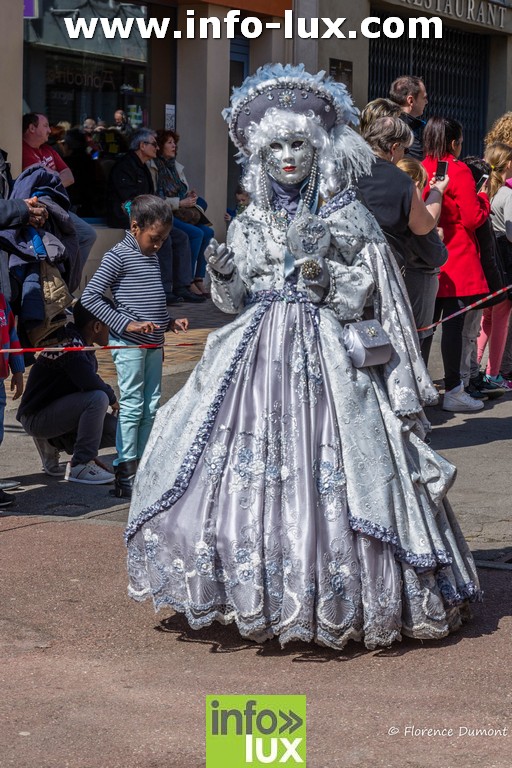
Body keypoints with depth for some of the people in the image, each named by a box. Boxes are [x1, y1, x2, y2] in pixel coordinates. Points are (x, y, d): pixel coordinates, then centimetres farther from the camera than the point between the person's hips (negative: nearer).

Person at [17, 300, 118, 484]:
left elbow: (90, 381, 16)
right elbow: (89, 383, -32)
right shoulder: (68, 344, -22)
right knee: (98, 398, -30)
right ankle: (80, 466, -20)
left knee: (116, 431, -2)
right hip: (36, 417, -10)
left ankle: (52, 444, 10)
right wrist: (112, 398, -14)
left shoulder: (82, 345, 8)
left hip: (57, 411, 10)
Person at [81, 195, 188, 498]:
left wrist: (170, 322, 7)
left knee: (152, 407, 9)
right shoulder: (119, 256, -10)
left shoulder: (153, 257, 14)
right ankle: (125, 472, 1)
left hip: (153, 343, 8)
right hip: (129, 344, -8)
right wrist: (126, 324, -19)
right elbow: (90, 296, -14)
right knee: (132, 406, -5)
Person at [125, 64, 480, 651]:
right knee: (248, 466, 0)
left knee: (322, 477, -9)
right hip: (257, 354, 4)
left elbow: (368, 293, 0)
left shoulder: (349, 219, 1)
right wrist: (223, 275, -6)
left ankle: (333, 601, 1)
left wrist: (330, 280, -17)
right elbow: (237, 300, 14)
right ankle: (256, 595, 12)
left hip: (326, 355, -4)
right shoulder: (249, 224, 12)